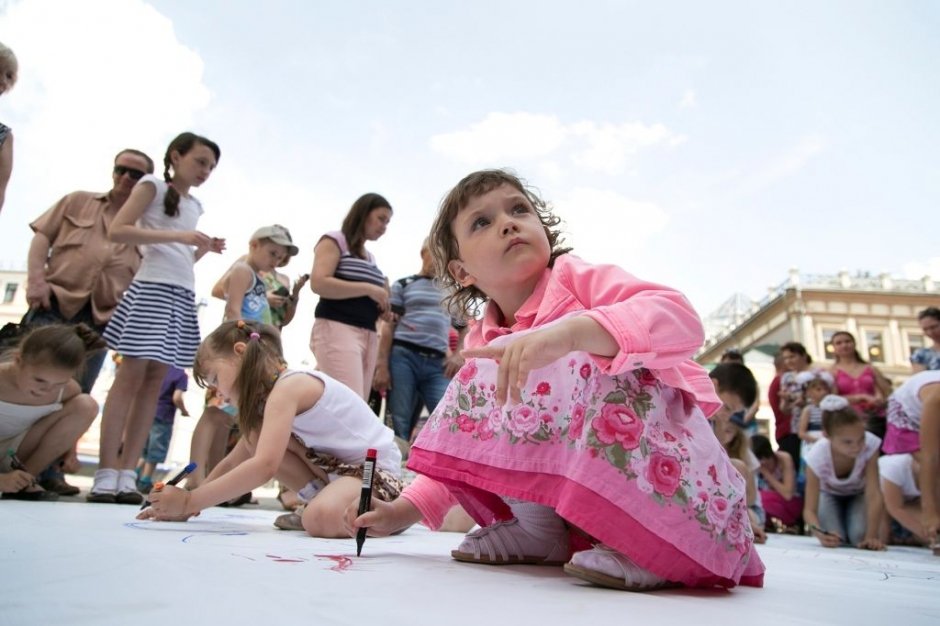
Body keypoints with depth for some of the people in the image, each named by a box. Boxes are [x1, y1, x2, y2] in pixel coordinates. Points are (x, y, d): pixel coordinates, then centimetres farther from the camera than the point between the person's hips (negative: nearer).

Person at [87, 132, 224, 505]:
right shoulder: (153, 185, 5)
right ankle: (105, 475, -6)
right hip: (152, 288, -6)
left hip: (183, 295, 6)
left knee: (155, 381, 1)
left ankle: (127, 475, 3)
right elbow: (117, 230, -8)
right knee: (130, 376, -9)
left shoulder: (194, 205, 23)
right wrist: (177, 235, -15)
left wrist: (206, 250, 7)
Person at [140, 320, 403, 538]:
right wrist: (181, 504, 9)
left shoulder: (288, 386, -19)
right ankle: (327, 498, 4)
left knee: (322, 519, -36)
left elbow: (263, 467, -29)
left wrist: (190, 501, -21)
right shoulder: (266, 395, 12)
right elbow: (232, 464, 16)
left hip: (377, 469, -9)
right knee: (255, 439, -2)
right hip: (337, 466, 9)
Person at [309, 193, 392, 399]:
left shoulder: (371, 257, 24)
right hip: (336, 329, -7)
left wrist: (384, 308, 6)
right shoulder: (334, 241, 5)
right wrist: (368, 289, -11)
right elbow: (319, 283, -11)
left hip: (368, 335, 7)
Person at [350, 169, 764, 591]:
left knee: (589, 366, -31)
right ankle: (537, 530, 3)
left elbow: (681, 319, -31)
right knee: (479, 392, -9)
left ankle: (652, 540, -18)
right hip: (564, 486, 5)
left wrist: (570, 330, -46)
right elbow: (464, 447, 9)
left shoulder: (580, 280, -13)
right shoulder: (483, 346, 3)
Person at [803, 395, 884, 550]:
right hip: (829, 494, -1)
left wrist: (871, 537, -41)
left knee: (859, 537, -22)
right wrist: (820, 534, -53)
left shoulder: (870, 445, -38)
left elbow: (874, 495, -33)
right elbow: (809, 509, -33)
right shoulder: (817, 457, -37)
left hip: (859, 494, 1)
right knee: (835, 540, -22)